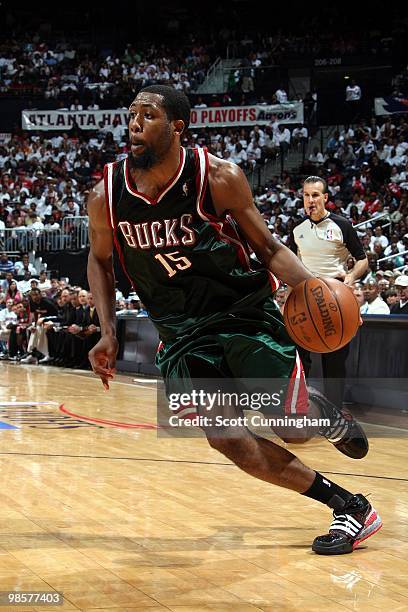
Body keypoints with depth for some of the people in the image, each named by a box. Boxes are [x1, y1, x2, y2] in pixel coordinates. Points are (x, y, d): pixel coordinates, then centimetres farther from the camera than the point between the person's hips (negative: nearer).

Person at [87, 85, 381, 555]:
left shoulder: (219, 178, -15)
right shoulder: (106, 196, -8)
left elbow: (267, 246, -4)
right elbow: (99, 260, 11)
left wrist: (313, 288, -22)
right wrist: (108, 334, 1)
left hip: (245, 313, -2)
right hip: (182, 332, 2)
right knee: (225, 437, -10)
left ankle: (325, 413, 31)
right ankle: (349, 507, 3)